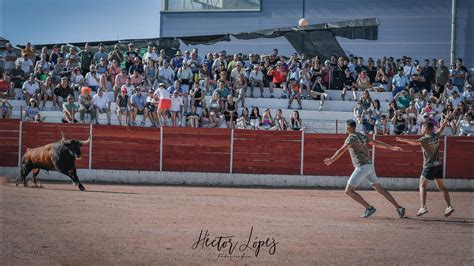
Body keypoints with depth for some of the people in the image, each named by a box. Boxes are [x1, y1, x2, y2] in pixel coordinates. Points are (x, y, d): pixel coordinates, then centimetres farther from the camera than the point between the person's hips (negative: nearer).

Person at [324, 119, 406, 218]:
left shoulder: (351, 138, -7)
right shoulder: (362, 136, 16)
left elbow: (341, 151, -19)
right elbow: (376, 143, 23)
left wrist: (331, 160, -19)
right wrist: (391, 147, 31)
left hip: (361, 167, -8)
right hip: (370, 165, 8)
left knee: (349, 191, -3)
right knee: (380, 189, 16)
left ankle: (369, 208, -10)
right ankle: (399, 208, 11)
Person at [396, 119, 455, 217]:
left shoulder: (425, 139, -14)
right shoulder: (436, 135, 4)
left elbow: (415, 142, -33)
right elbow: (442, 128, 24)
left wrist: (403, 140, -31)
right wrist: (445, 122, 44)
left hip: (429, 166, -7)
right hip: (438, 165, 7)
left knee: (422, 186, -4)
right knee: (441, 187, 13)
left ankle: (423, 207, -17)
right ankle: (449, 206, 7)